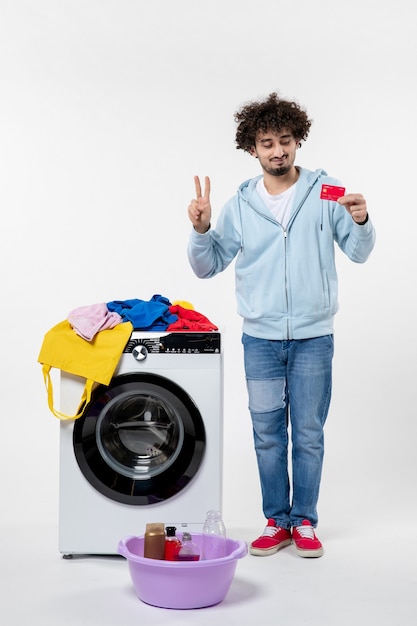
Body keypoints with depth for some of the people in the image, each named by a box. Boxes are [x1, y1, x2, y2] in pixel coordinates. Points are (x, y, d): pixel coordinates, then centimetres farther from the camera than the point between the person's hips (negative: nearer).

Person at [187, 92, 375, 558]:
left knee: (309, 435, 6)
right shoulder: (240, 205, 3)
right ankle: (276, 521, 23)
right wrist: (200, 230, -11)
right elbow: (207, 266, 7)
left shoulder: (326, 193, -2)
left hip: (313, 337, -1)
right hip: (261, 338, 2)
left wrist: (361, 221, -19)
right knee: (268, 435, 9)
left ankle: (304, 522, 21)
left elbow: (358, 252, 1)